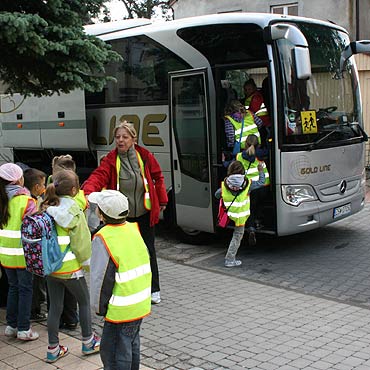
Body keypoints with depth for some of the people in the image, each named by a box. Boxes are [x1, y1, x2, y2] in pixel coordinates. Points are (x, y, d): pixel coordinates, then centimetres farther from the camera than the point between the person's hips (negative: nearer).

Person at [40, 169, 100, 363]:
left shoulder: (45, 208, -2)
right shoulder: (74, 212, -18)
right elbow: (82, 243, -14)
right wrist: (90, 265, -1)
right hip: (70, 268, -5)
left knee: (55, 307, 15)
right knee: (84, 301, 16)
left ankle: (53, 349, 23)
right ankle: (88, 342, 28)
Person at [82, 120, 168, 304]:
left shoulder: (144, 156, -5)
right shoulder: (110, 160, -9)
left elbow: (158, 177, 7)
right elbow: (98, 176, -25)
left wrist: (162, 201, 11)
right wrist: (88, 190, -45)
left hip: (144, 214, 1)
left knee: (148, 250, 9)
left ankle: (154, 289, 24)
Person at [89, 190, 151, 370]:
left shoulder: (103, 238, -19)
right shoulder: (132, 228, 2)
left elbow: (102, 279, -16)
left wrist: (99, 306, -2)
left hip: (121, 310, -8)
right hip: (141, 305, 8)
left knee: (112, 352, 4)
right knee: (132, 345, 22)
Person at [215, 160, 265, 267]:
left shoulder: (224, 186, -10)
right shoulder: (248, 185, -16)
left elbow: (217, 195, 7)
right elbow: (261, 182, 0)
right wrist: (261, 171, 18)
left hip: (229, 213, 2)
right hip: (240, 217, -2)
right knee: (237, 236, 9)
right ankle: (229, 260, 12)